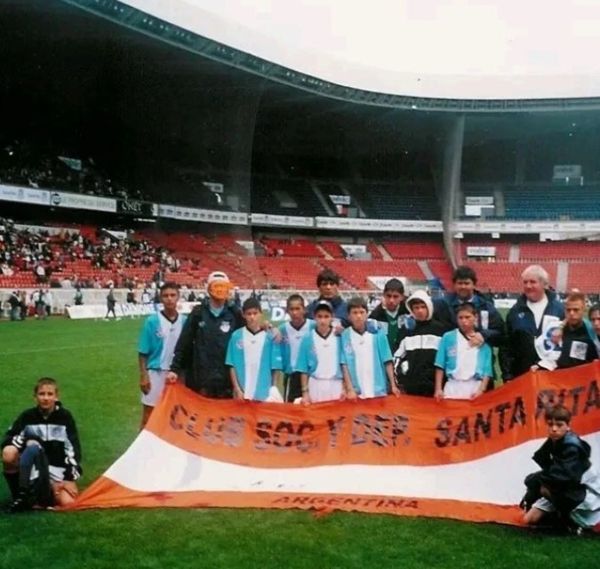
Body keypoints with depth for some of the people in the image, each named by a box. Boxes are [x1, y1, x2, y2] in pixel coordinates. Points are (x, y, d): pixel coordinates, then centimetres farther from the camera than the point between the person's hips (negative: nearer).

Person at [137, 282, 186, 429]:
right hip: (155, 374, -2)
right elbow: (143, 352, -5)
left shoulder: (184, 321, -2)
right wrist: (143, 376, -9)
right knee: (148, 417, 5)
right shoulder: (152, 321, -8)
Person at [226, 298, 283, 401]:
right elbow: (232, 366, 3)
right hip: (242, 393, 1)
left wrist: (273, 392, 1)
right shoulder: (236, 336, 1)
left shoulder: (270, 337, -1)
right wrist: (237, 390, -3)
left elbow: (275, 367, 2)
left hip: (265, 394, -1)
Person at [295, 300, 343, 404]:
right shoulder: (308, 338, -2)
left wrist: (345, 388, 0)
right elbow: (303, 368, 1)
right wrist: (305, 391, -2)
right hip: (315, 386, -1)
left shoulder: (339, 337, 0)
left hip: (336, 385, 1)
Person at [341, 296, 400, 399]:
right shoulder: (344, 337, -2)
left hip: (379, 391, 1)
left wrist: (393, 385, 1)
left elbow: (387, 361, 4)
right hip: (356, 393, -1)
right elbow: (344, 365, -2)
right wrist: (350, 389, -8)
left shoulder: (378, 334, 0)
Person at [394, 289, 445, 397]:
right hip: (411, 386, 2)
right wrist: (400, 381, 5)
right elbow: (398, 356, 12)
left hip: (434, 385, -2)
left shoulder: (440, 329, 3)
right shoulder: (407, 331, 9)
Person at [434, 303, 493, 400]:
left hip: (475, 388, 1)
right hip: (452, 388, 0)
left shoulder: (483, 342, 5)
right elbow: (440, 366, 4)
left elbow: (487, 369, 5)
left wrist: (481, 390, -7)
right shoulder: (448, 338, 3)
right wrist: (438, 389, -1)